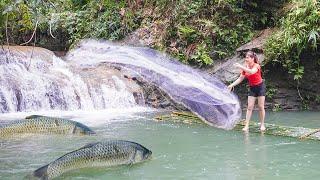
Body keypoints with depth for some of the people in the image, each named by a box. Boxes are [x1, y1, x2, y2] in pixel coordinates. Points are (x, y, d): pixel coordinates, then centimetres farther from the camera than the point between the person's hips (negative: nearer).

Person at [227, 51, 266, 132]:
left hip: (260, 86, -4)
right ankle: (246, 126, -5)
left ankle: (262, 125, 12)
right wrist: (232, 85, -10)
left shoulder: (256, 66, -19)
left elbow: (251, 72, -41)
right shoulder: (245, 67, -5)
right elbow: (240, 78, 0)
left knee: (261, 107, 0)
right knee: (249, 107, -2)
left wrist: (241, 67, -47)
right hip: (252, 88, 4)